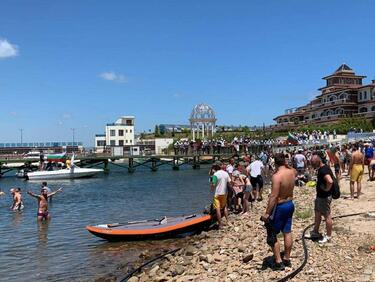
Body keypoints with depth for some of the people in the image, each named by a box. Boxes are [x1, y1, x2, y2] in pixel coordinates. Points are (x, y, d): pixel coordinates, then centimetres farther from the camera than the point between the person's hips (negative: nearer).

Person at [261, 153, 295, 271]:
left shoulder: (277, 176, -25)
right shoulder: (292, 172, -3)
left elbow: (274, 196, -28)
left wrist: (267, 213, -25)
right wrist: (286, 164, 16)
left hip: (279, 207, -8)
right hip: (290, 204, 8)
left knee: (272, 235, 5)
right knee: (287, 232, 16)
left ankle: (278, 262, 8)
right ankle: (287, 259, 28)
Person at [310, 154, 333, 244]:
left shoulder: (324, 170, -25)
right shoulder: (322, 168, 7)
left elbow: (330, 181, -42)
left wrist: (327, 189, -26)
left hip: (325, 197, -11)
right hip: (320, 196, 11)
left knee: (327, 216, 4)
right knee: (317, 214, 20)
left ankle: (328, 236, 18)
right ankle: (315, 232, 33)